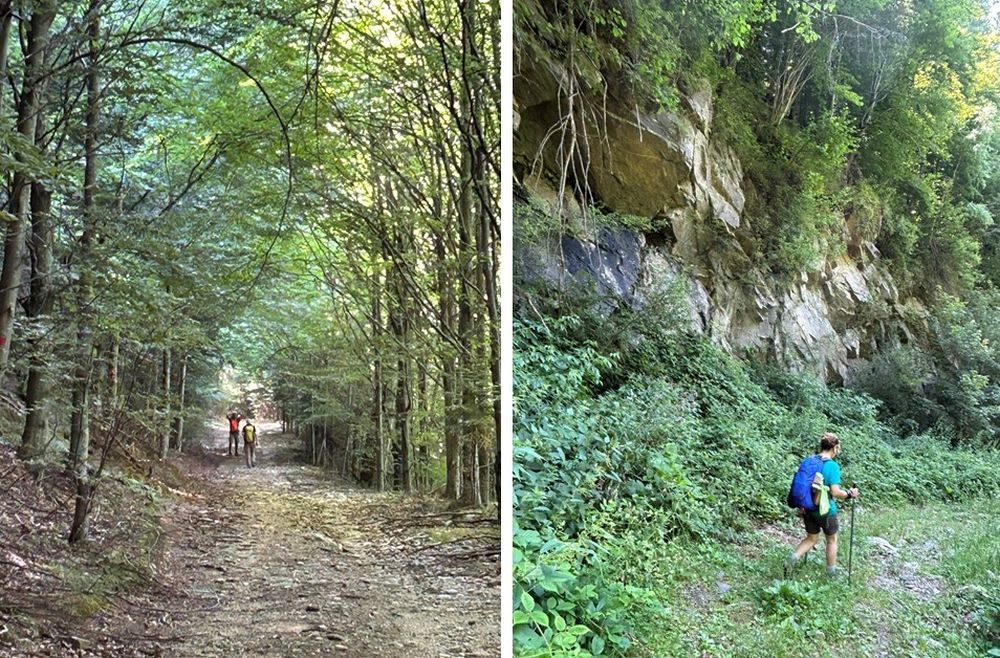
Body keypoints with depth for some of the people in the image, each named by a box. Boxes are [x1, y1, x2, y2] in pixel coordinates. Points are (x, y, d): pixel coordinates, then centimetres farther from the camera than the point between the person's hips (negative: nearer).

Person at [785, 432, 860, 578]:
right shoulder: (832, 466, -19)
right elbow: (835, 492, -24)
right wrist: (850, 494, -6)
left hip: (808, 509, 5)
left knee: (811, 539, 20)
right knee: (832, 540, 19)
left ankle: (793, 558, -2)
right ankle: (831, 571, 32)